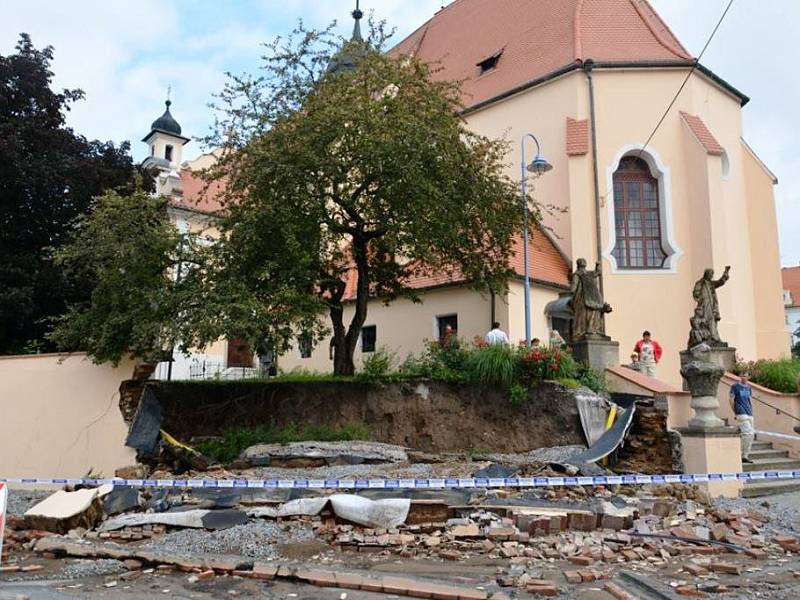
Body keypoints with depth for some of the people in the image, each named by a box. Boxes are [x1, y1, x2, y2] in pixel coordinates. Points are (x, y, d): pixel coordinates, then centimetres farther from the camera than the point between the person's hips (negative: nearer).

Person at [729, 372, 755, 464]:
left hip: (749, 414, 7)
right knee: (748, 433, -17)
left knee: (751, 434, 6)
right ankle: (742, 455, -7)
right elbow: (731, 400, -1)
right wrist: (735, 413, -3)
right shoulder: (735, 387, -1)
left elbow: (749, 400, 23)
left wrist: (751, 410, 12)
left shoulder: (749, 387, 17)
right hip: (741, 414, -7)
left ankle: (745, 456, 15)